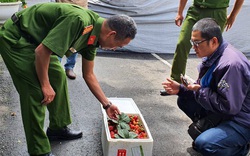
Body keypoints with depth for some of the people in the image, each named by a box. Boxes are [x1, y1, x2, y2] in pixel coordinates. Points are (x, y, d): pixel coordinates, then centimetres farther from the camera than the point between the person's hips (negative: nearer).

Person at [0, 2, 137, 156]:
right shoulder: (78, 21, -30)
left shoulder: (93, 35, 1)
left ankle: (58, 128, 29)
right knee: (36, 92, -10)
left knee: (58, 77, 13)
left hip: (34, 40, 10)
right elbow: (41, 52, -29)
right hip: (14, 39, -10)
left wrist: (107, 104, 13)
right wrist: (45, 85, -16)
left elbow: (89, 75, 11)